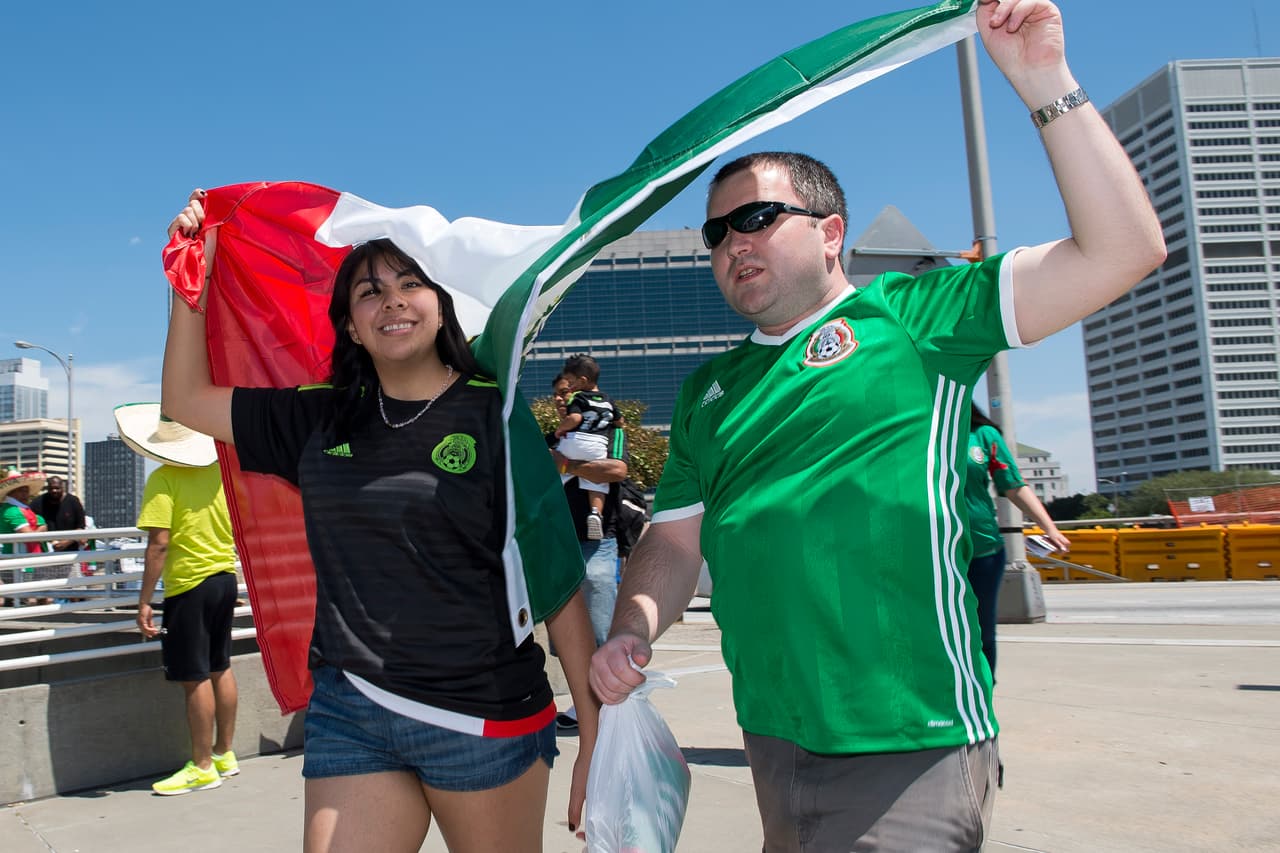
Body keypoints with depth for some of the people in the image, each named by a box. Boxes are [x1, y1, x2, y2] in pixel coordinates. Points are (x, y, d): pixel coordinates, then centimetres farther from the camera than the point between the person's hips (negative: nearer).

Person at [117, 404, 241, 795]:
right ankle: (224, 754, 26)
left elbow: (158, 544, -19)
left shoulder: (163, 479, -13)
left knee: (195, 678, 1)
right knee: (220, 668, 16)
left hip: (188, 586, -7)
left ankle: (202, 767, 9)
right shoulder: (221, 469, 4)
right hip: (225, 577, 7)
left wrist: (144, 601, -15)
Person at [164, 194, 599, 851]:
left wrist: (595, 736, -8)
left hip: (483, 720, -3)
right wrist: (196, 272, 13)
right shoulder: (322, 418, 8)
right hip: (347, 715, 3)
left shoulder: (494, 415, -5)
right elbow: (186, 400, 18)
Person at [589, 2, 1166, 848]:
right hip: (771, 739, 6)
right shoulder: (707, 390, 13)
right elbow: (676, 541, 12)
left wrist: (1045, 81, -14)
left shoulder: (908, 315, -3)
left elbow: (1124, 249, -9)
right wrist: (634, 628, -7)